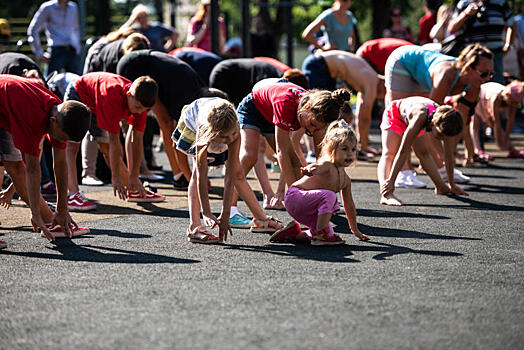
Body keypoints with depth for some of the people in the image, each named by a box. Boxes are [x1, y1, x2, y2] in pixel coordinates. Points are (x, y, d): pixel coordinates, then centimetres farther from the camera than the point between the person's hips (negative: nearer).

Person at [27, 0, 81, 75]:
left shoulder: (73, 7, 15)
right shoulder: (47, 8, 1)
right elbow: (33, 31, 3)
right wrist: (39, 53, -1)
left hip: (73, 52, 4)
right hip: (56, 51, -4)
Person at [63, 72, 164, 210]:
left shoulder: (139, 101, -22)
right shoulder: (113, 97, -43)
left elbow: (136, 140, -19)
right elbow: (114, 140, -39)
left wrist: (134, 177, -18)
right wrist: (115, 177, -34)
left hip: (96, 108, 7)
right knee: (72, 145, -23)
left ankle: (133, 191, 22)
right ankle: (73, 195, -34)